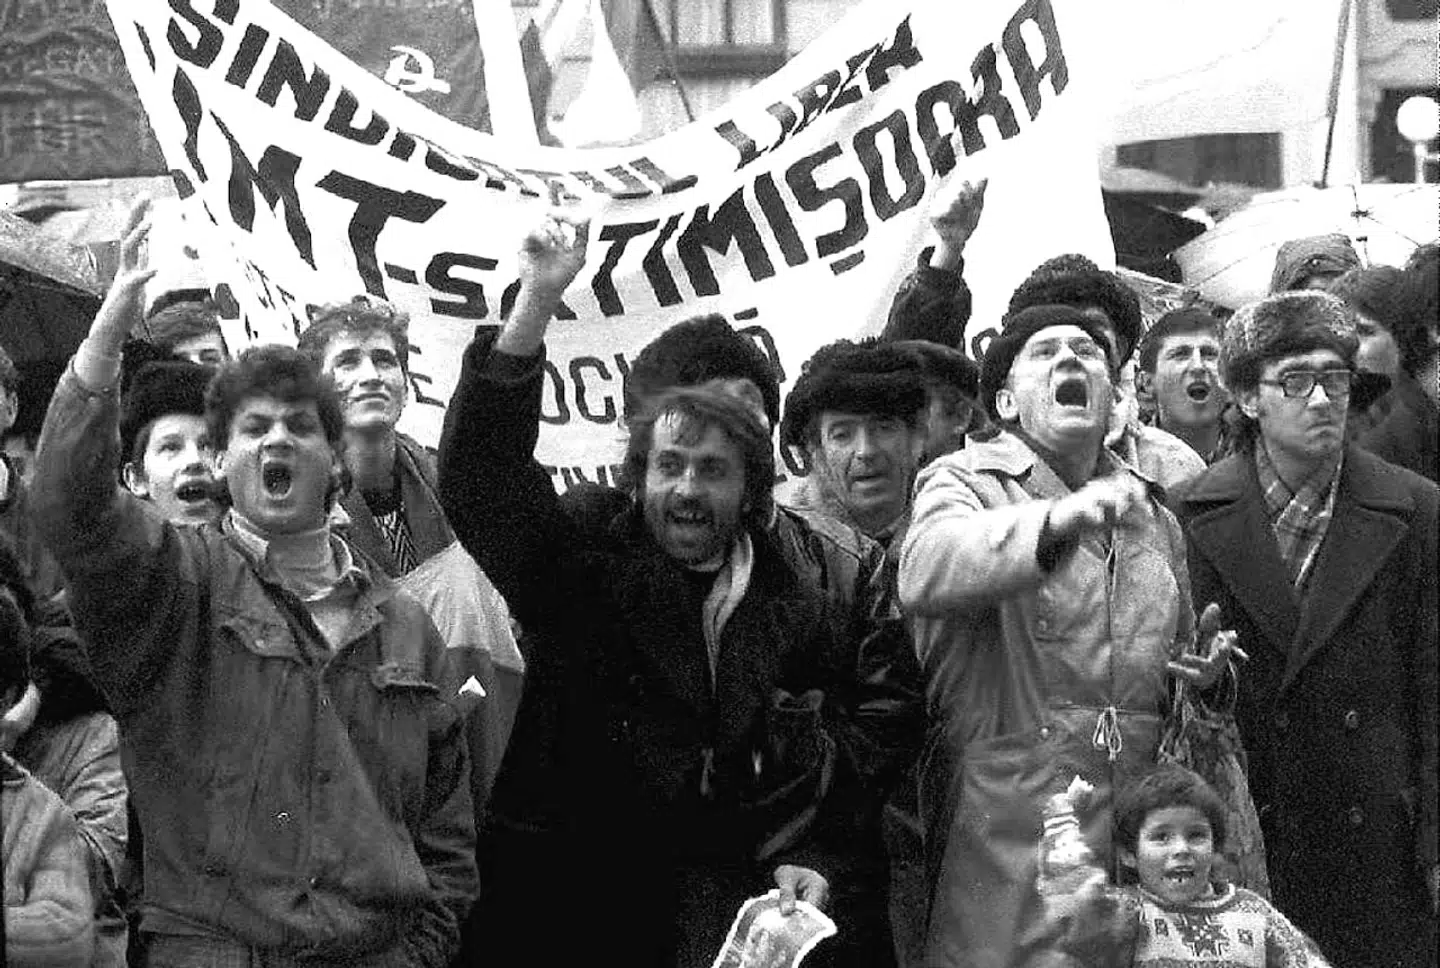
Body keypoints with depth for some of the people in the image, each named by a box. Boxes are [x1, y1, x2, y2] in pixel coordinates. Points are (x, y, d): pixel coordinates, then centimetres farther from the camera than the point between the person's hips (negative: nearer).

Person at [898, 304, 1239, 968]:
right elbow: (926, 573, -24)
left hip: (1142, 833, 5)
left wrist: (1201, 671, 8)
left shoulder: (1151, 513, 19)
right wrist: (1056, 519, -38)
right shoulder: (966, 482, 0)